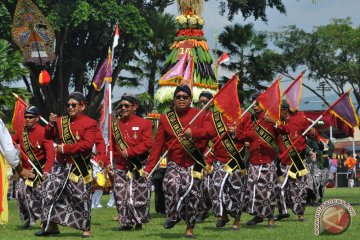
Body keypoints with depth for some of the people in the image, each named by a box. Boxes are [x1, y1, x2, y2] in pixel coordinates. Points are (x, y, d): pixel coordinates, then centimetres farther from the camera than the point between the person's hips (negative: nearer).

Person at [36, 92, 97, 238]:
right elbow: (49, 136, 8)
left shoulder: (90, 123, -7)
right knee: (49, 192, 0)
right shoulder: (61, 121, 11)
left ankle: (85, 228, 10)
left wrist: (66, 148, -17)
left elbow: (87, 144, -18)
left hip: (79, 168, -5)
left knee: (82, 197, -1)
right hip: (61, 165, 5)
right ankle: (51, 226, 10)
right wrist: (51, 124, -12)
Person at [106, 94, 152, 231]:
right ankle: (126, 223, 7)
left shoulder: (144, 124, 1)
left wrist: (130, 152, -16)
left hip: (138, 168, -3)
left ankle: (139, 221, 12)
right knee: (120, 196, -2)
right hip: (121, 169, 3)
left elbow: (147, 144, -9)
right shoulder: (115, 125, 13)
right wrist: (108, 163, -1)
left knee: (139, 196, -2)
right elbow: (111, 146, 12)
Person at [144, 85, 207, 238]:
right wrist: (149, 168, -4)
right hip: (174, 163, 0)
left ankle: (190, 228, 19)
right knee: (171, 184, -26)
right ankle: (174, 215, -1)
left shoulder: (198, 114, 0)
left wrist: (193, 132, -30)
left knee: (191, 194, 0)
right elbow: (158, 145, 2)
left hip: (194, 163, 0)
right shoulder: (166, 118, 3)